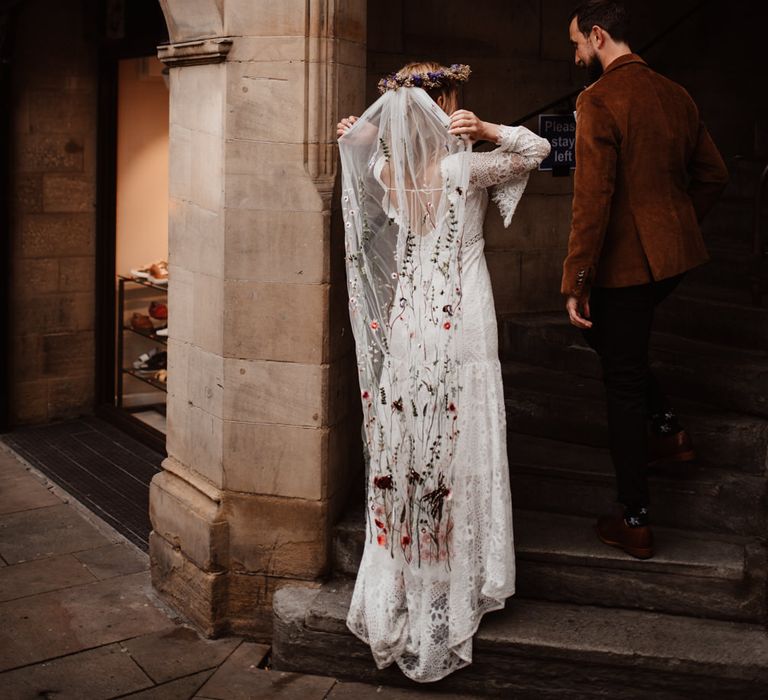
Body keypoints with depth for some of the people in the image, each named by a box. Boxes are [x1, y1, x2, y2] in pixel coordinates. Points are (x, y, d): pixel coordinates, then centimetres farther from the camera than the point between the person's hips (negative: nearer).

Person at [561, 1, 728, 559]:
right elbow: (714, 175, 15)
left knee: (624, 382, 2)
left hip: (625, 261, -8)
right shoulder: (675, 95, 8)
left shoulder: (599, 100, -16)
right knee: (615, 339, 30)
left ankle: (636, 524, 10)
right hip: (675, 254, 8)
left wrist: (576, 283, -18)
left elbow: (592, 199, -22)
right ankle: (669, 429, 27)